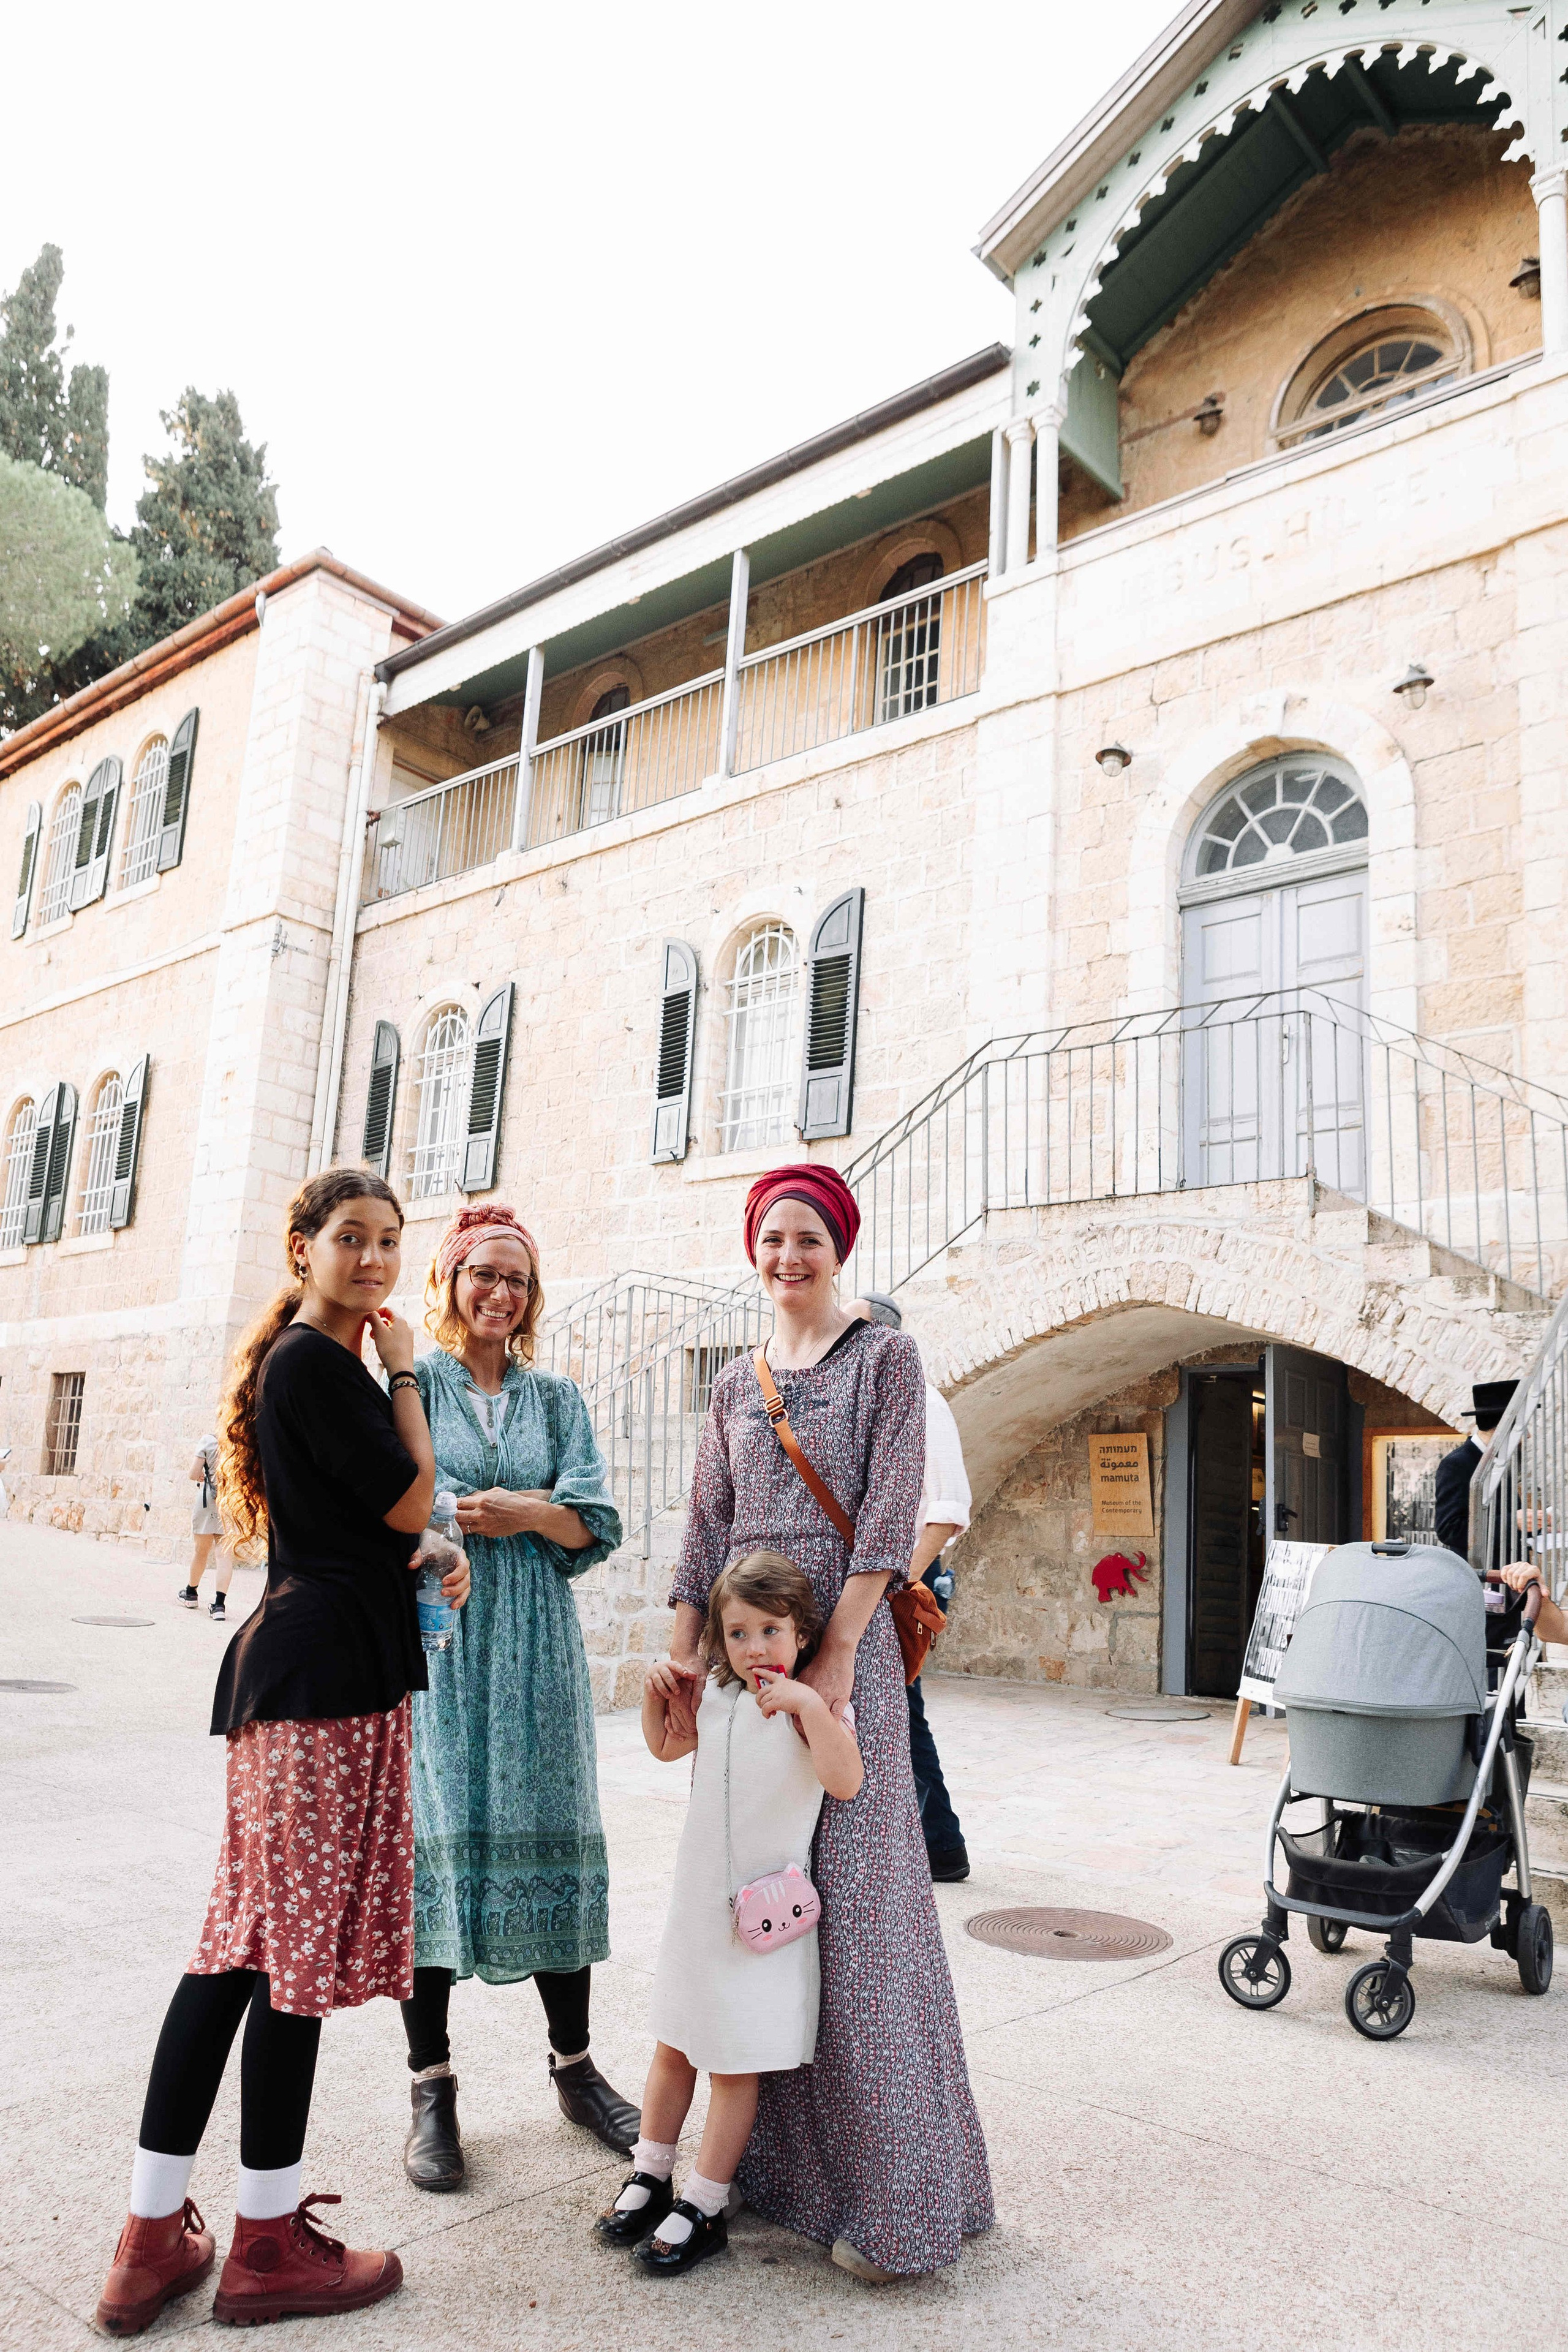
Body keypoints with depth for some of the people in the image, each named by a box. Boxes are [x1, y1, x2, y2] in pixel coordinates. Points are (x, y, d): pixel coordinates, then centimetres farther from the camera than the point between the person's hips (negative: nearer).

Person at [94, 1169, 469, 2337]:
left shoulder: (299, 1360, 19)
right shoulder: (318, 1362, -13)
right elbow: (410, 1500, -11)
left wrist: (431, 1550, 10)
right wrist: (405, 1371, -4)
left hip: (291, 1661, 10)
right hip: (328, 1670, -10)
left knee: (246, 1934, 12)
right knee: (306, 1939, 0)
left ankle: (153, 2237, 20)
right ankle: (268, 2245, 14)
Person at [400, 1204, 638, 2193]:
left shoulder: (557, 1396, 13)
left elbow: (596, 1523, 4)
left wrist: (524, 1511, -13)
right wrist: (502, 1511, -13)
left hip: (534, 1641, 3)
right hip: (430, 1637, -2)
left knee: (550, 1838, 5)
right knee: (432, 1837, -2)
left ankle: (575, 2068, 20)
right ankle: (432, 2086, 11)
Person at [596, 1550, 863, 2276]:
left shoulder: (815, 1706, -14)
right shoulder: (714, 1695, 2)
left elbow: (846, 1782, -31)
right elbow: (666, 1746, 20)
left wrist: (808, 1705, -36)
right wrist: (657, 1692, 3)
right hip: (697, 1900, 6)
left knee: (735, 2064, 5)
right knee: (673, 2046, 19)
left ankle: (702, 2209, 20)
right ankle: (650, 2179, 37)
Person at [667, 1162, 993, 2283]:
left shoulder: (885, 1358, 0)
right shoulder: (736, 1384, 15)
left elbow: (888, 1515, -9)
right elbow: (707, 1528, 12)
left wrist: (836, 1655, -16)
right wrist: (685, 1651, 2)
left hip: (841, 1644, -5)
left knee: (850, 1895, -4)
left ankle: (888, 2189, 8)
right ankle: (771, 2154, 25)